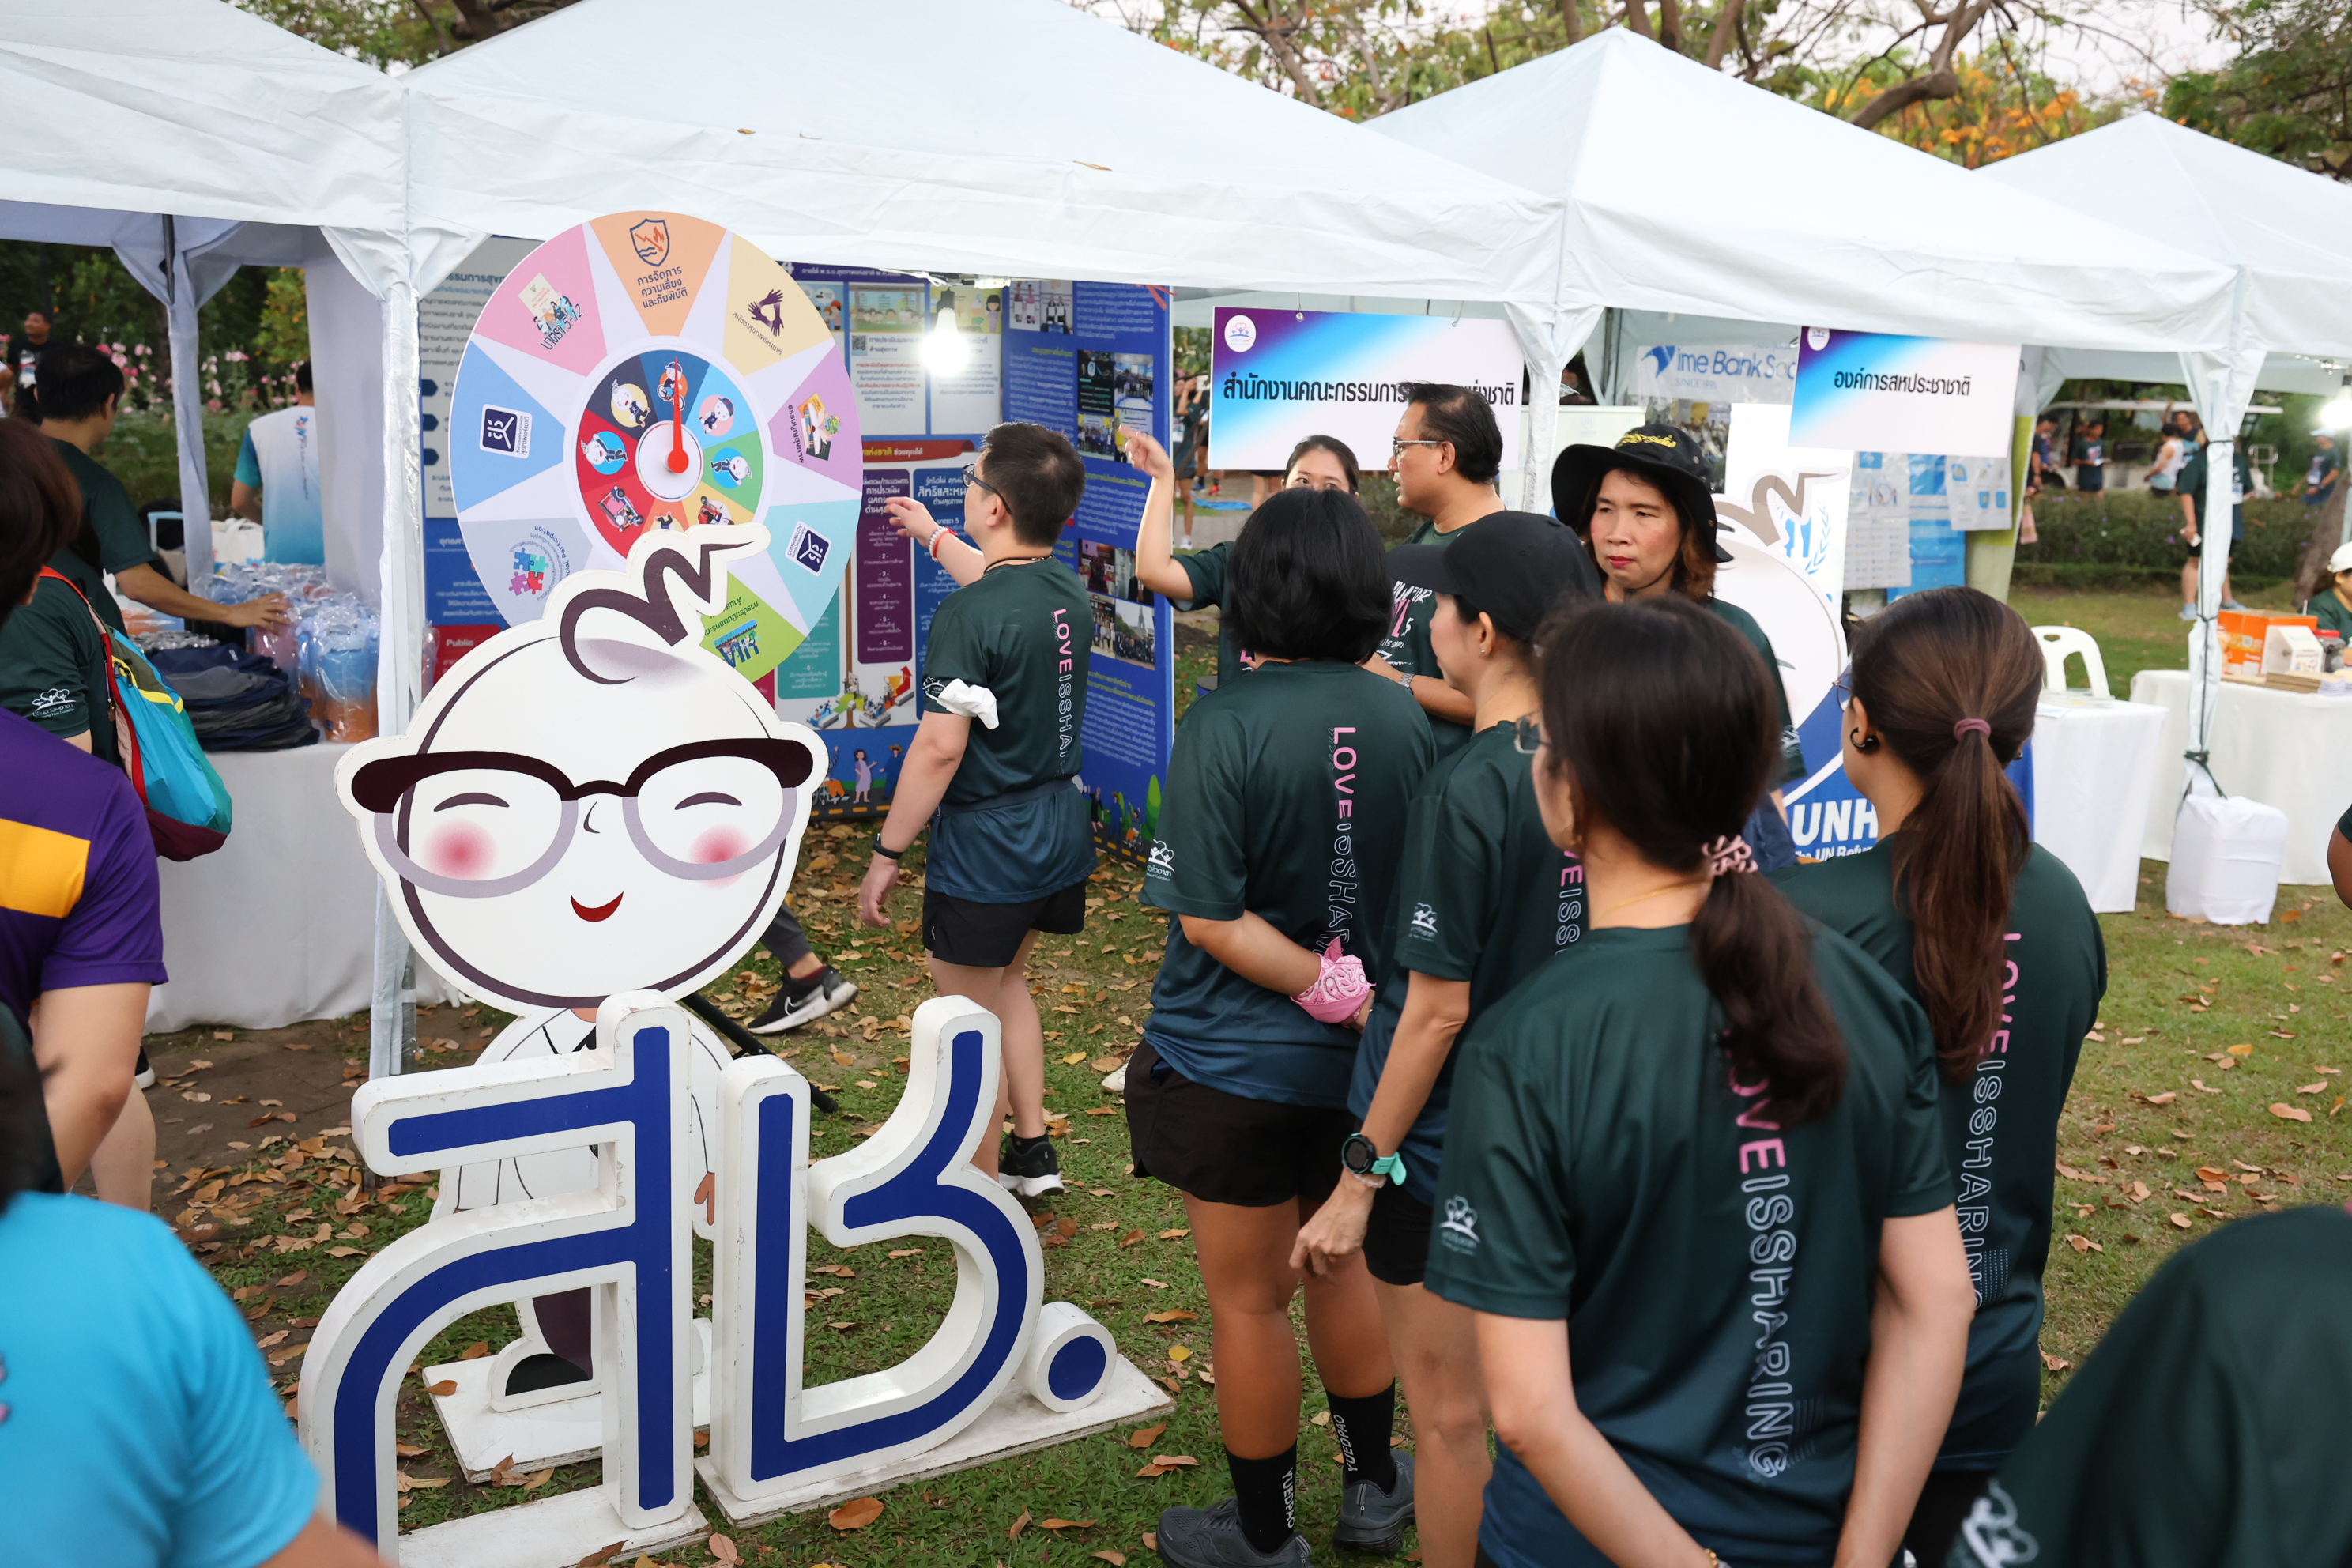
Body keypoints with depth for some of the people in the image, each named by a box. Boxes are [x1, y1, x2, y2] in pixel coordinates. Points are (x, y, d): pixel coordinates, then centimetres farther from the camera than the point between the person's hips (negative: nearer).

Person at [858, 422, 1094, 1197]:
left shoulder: (967, 615, -24)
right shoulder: (1067, 589, 1)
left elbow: (941, 748, -25)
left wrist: (887, 852, -15)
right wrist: (932, 534, 40)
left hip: (985, 842, -8)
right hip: (1059, 825, 8)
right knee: (1006, 980, 27)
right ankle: (1032, 1149, 35)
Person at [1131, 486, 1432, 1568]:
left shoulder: (1226, 726, -21)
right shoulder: (1405, 720, -6)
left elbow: (1209, 916, -23)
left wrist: (1333, 990, -14)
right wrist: (1359, 994, 13)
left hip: (1235, 1063, -5)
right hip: (1356, 1065, 5)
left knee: (1249, 1300, 12)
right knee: (1340, 1263, 25)